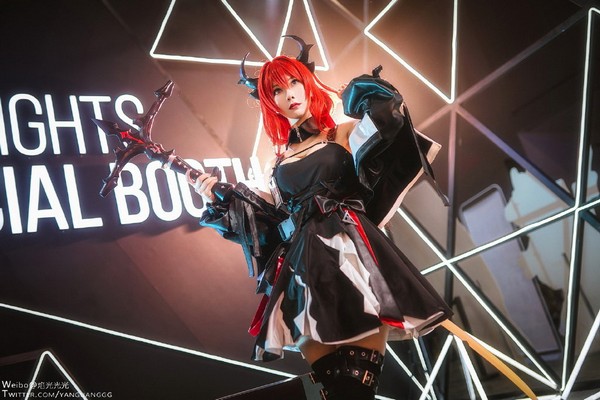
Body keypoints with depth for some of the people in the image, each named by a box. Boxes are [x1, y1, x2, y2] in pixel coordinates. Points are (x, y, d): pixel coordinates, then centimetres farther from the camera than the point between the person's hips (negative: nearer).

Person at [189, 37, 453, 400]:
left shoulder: (346, 135, 11)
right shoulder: (279, 162, 20)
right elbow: (270, 227, 18)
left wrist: (375, 101, -13)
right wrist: (220, 201, 13)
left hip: (351, 258, -3)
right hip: (304, 272, 3)